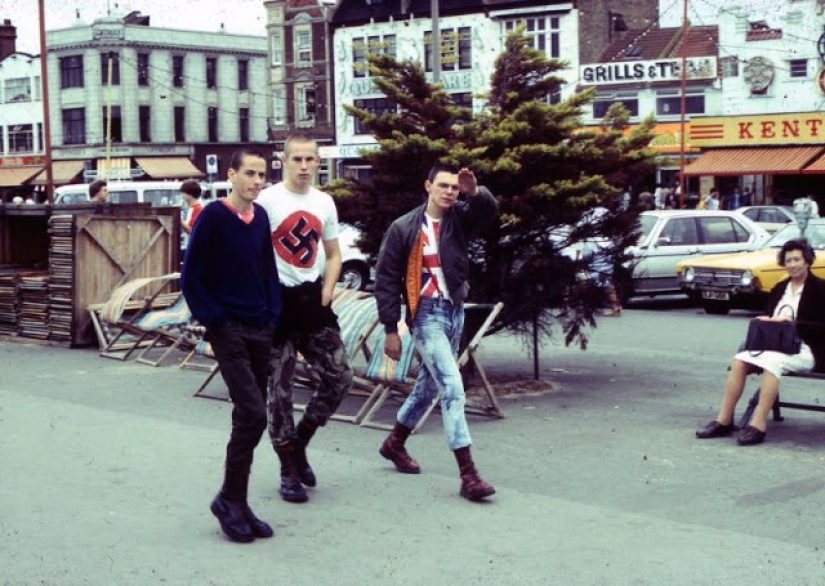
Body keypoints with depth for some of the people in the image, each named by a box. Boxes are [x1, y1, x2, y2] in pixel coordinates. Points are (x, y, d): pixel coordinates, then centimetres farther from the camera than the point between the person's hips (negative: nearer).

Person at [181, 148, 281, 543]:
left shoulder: (260, 217, 9)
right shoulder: (213, 217, -9)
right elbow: (191, 278, -8)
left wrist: (272, 314, 6)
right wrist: (214, 320, -10)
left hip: (260, 330, 6)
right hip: (229, 330, -6)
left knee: (250, 416, 8)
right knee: (252, 414, -14)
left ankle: (238, 505, 17)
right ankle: (229, 498, 2)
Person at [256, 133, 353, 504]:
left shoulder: (324, 203, 10)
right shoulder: (267, 200, -7)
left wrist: (326, 291, 4)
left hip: (313, 300, 5)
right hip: (278, 300, -5)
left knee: (340, 377, 0)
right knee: (279, 388, 1)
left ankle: (300, 441, 21)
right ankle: (289, 470, 12)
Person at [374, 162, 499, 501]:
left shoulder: (459, 217, 3)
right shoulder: (404, 228, -8)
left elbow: (489, 210, -16)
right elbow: (386, 279, -6)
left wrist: (476, 192, -37)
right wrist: (391, 329, -9)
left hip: (455, 311, 6)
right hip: (427, 314, -6)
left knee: (429, 384, 19)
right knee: (452, 387, -15)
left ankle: (394, 443, 41)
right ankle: (468, 475, -15)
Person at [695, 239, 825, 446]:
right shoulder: (780, 288, 18)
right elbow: (770, 316, 20)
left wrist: (790, 322, -20)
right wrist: (764, 321, -4)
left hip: (807, 349, -6)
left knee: (772, 362, -36)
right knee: (738, 361, -20)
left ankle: (758, 426, -37)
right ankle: (724, 421, -19)